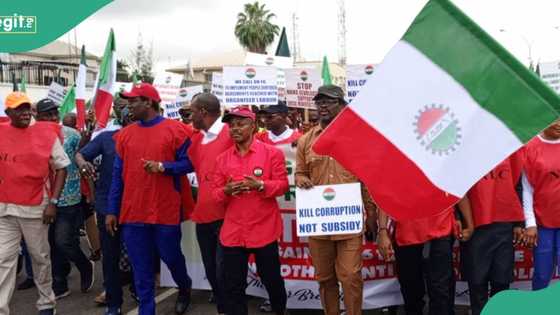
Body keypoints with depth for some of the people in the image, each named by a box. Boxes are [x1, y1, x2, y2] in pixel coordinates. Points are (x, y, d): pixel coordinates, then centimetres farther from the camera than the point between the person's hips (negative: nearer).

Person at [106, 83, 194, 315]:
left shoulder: (176, 130, -5)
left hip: (166, 211, -3)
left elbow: (189, 164, -3)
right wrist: (112, 211, 6)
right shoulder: (125, 134, 7)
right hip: (133, 213, 3)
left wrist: (163, 167, -20)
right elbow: (117, 176, 9)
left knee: (171, 257, 13)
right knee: (141, 269, 8)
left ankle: (184, 288, 43)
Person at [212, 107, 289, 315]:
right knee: (233, 286, 7)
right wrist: (226, 190, -14)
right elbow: (216, 194, 9)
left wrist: (260, 185, -22)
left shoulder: (272, 153, -2)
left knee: (272, 280, 14)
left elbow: (283, 185, -5)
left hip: (264, 229, -2)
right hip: (233, 232, 3)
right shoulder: (222, 159, 8)